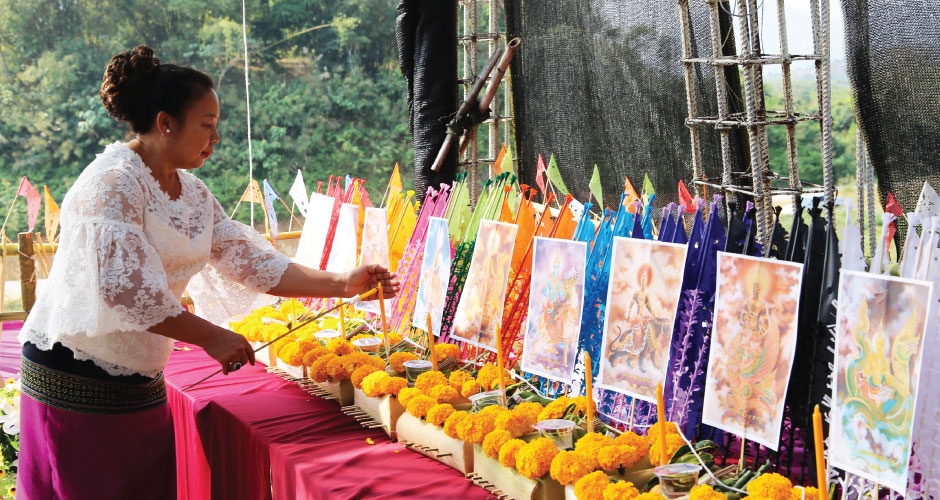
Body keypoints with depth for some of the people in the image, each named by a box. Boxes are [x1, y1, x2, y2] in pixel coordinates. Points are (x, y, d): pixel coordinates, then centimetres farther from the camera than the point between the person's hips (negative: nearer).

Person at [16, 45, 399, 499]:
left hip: (142, 384, 8)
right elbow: (123, 288, -26)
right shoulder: (114, 183, -17)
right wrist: (211, 338, -23)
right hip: (78, 381, -8)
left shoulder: (192, 193, 9)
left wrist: (342, 284, -2)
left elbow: (253, 262, 6)